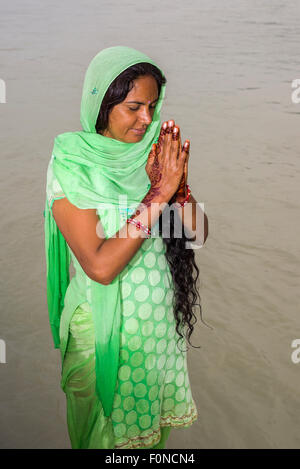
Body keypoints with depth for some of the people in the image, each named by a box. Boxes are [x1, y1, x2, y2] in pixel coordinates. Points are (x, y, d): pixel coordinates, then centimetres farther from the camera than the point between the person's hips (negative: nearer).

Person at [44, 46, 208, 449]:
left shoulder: (154, 154, -4)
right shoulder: (71, 166, -20)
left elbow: (199, 233, -4)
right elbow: (101, 267, -29)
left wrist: (178, 184, -22)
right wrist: (158, 194, -30)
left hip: (160, 318, 5)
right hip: (103, 322, -5)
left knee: (152, 414, 25)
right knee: (106, 425, 17)